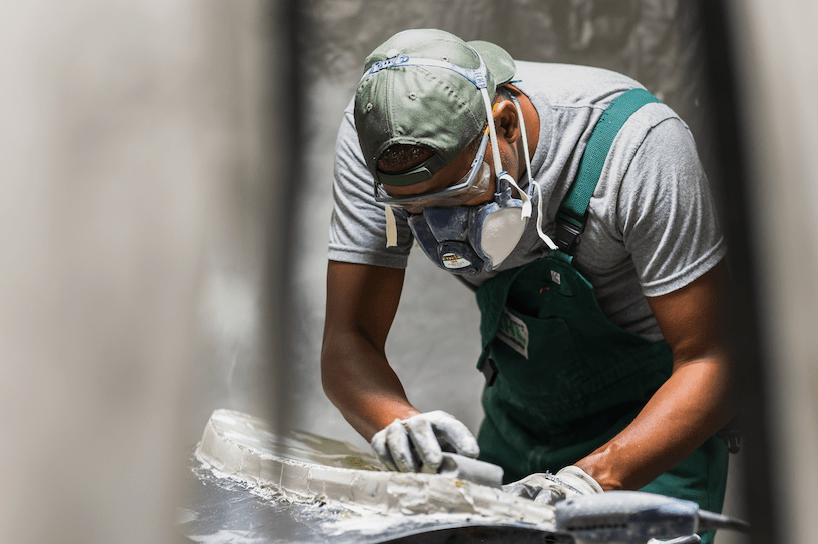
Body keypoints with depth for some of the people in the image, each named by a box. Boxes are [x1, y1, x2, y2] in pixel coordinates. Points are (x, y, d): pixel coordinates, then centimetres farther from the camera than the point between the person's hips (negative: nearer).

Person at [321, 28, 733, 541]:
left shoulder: (637, 146, -30)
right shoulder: (379, 140, -20)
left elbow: (708, 363, -27)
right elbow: (349, 342, -19)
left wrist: (588, 479, -40)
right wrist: (397, 421, -40)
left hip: (657, 424, -3)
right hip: (517, 416, 3)